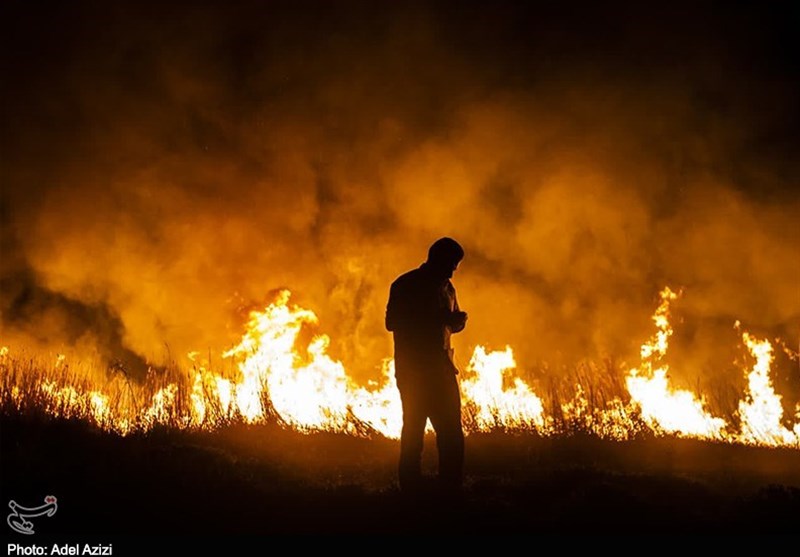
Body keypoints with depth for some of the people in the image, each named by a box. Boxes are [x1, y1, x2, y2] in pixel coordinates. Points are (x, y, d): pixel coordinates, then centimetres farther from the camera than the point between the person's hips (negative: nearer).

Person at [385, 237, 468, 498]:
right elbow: (392, 322, -11)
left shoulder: (446, 288, 15)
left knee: (451, 433, 0)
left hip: (441, 368, 6)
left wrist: (458, 319, -2)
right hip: (412, 369, -6)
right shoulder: (405, 285, -3)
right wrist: (434, 319, -20)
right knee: (413, 430, -5)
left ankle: (451, 491, 3)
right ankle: (411, 492, 1)